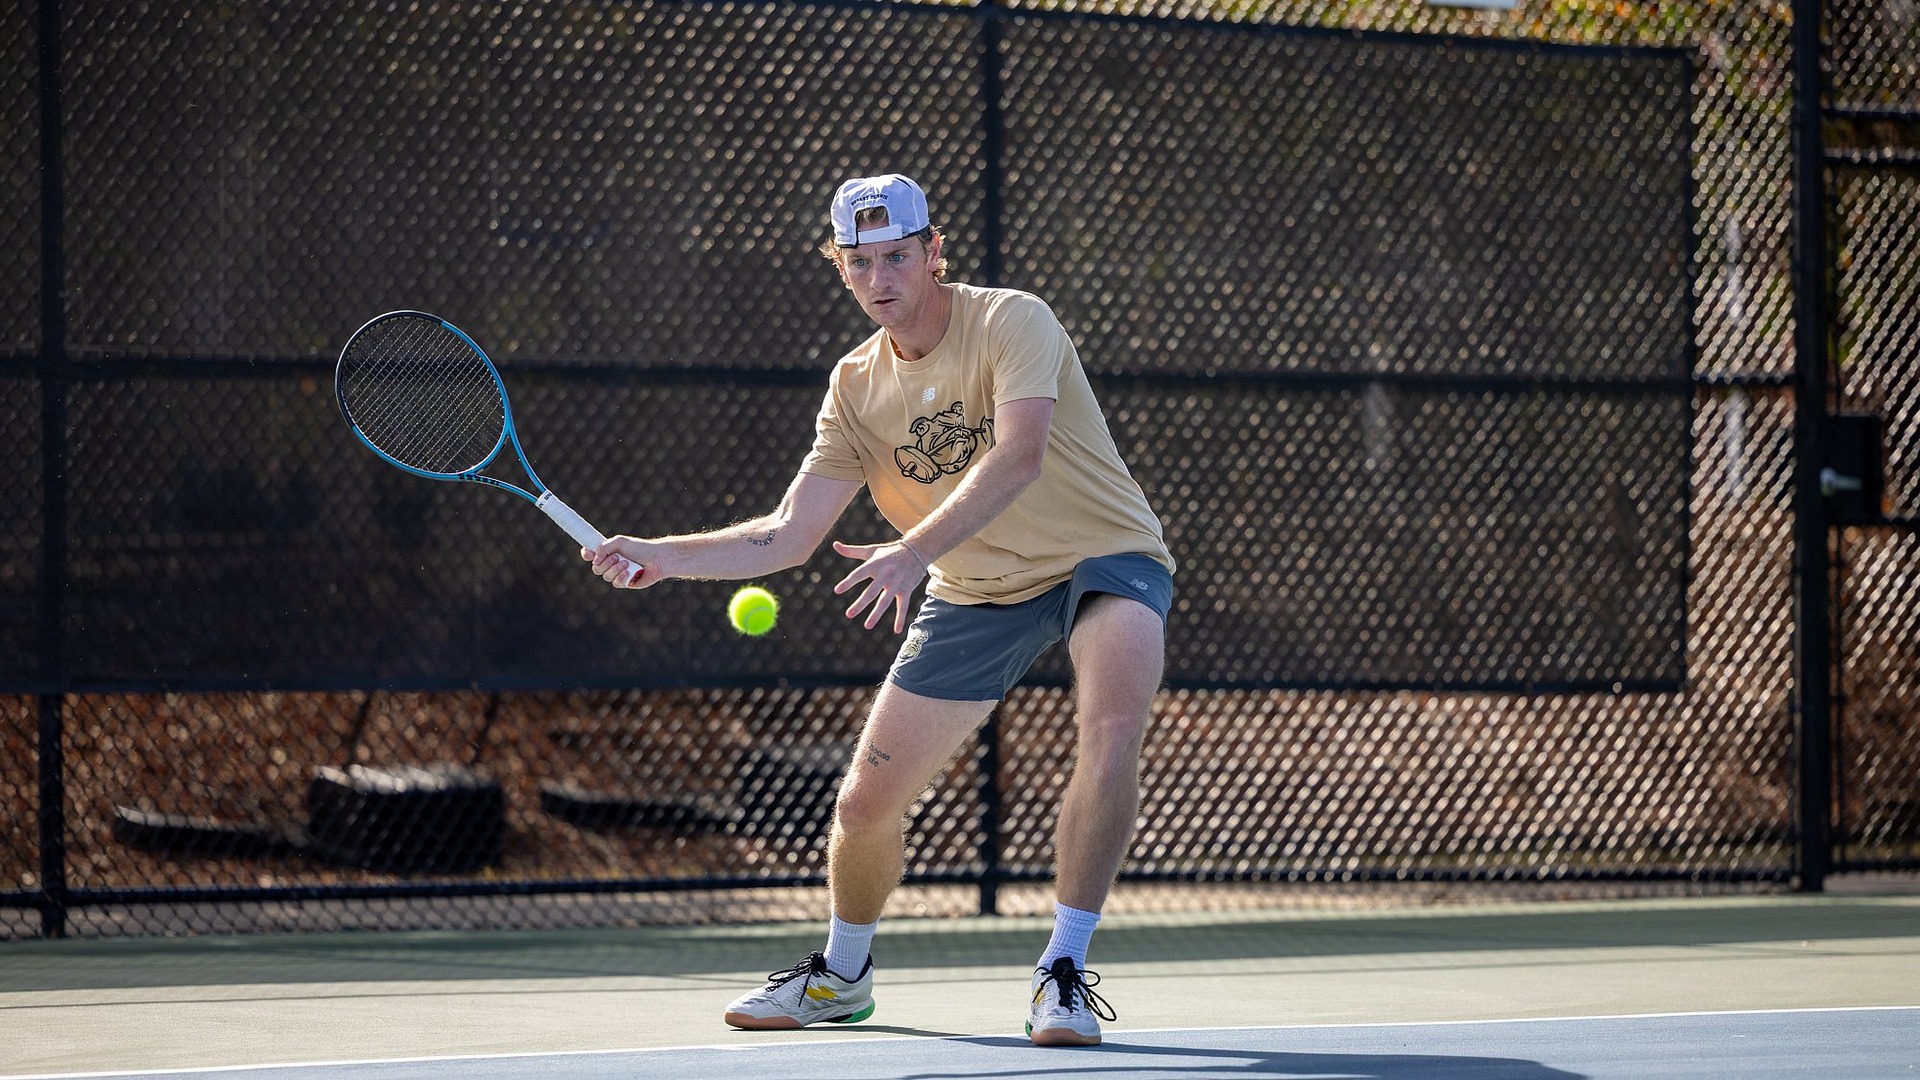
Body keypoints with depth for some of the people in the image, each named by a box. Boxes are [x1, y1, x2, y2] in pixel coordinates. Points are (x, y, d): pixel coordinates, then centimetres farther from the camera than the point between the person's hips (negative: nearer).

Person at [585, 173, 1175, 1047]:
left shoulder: (1013, 323, -19)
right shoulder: (857, 387, -1)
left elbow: (1018, 456, -35)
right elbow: (792, 535, -2)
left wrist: (915, 550, -47)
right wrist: (663, 557, -15)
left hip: (1103, 558, -5)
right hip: (978, 594, 5)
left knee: (1112, 729, -35)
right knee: (865, 802, 1)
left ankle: (1062, 975, -23)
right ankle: (841, 974, 32)